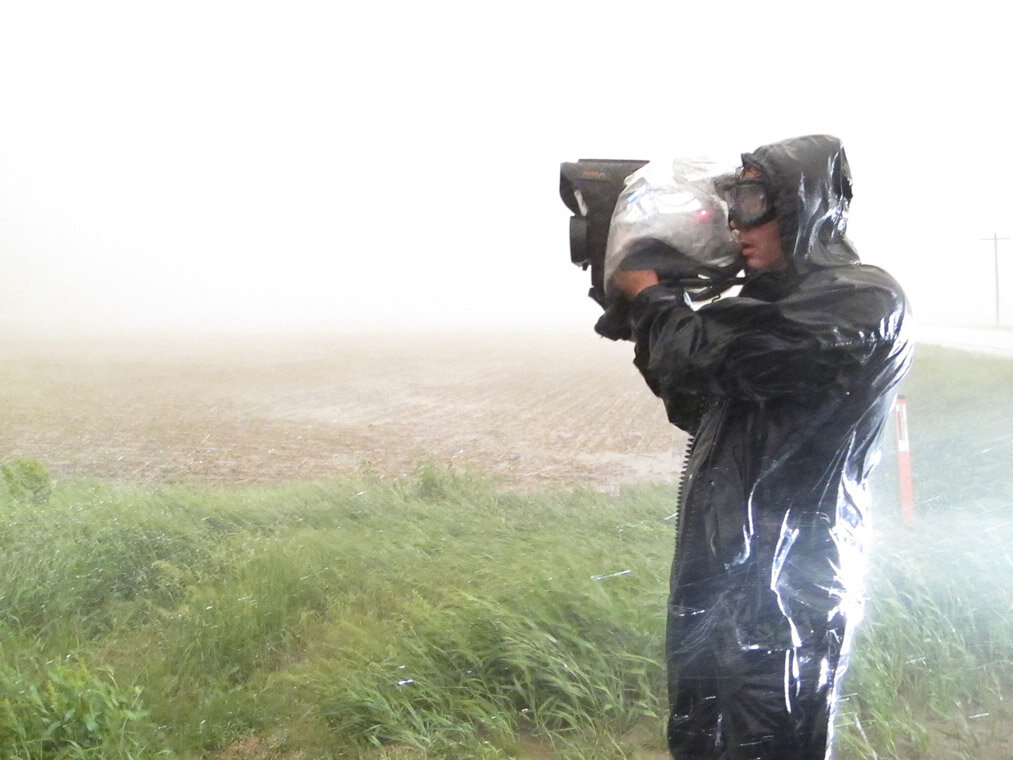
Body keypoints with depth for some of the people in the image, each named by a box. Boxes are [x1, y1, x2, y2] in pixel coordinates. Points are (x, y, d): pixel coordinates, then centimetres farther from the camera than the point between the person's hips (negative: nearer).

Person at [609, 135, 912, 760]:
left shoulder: (862, 303, -15)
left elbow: (712, 357, -22)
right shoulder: (780, 298, 13)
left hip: (781, 596, -9)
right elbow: (699, 407, 20)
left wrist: (650, 293, -3)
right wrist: (647, 320, 7)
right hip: (719, 580, 9)